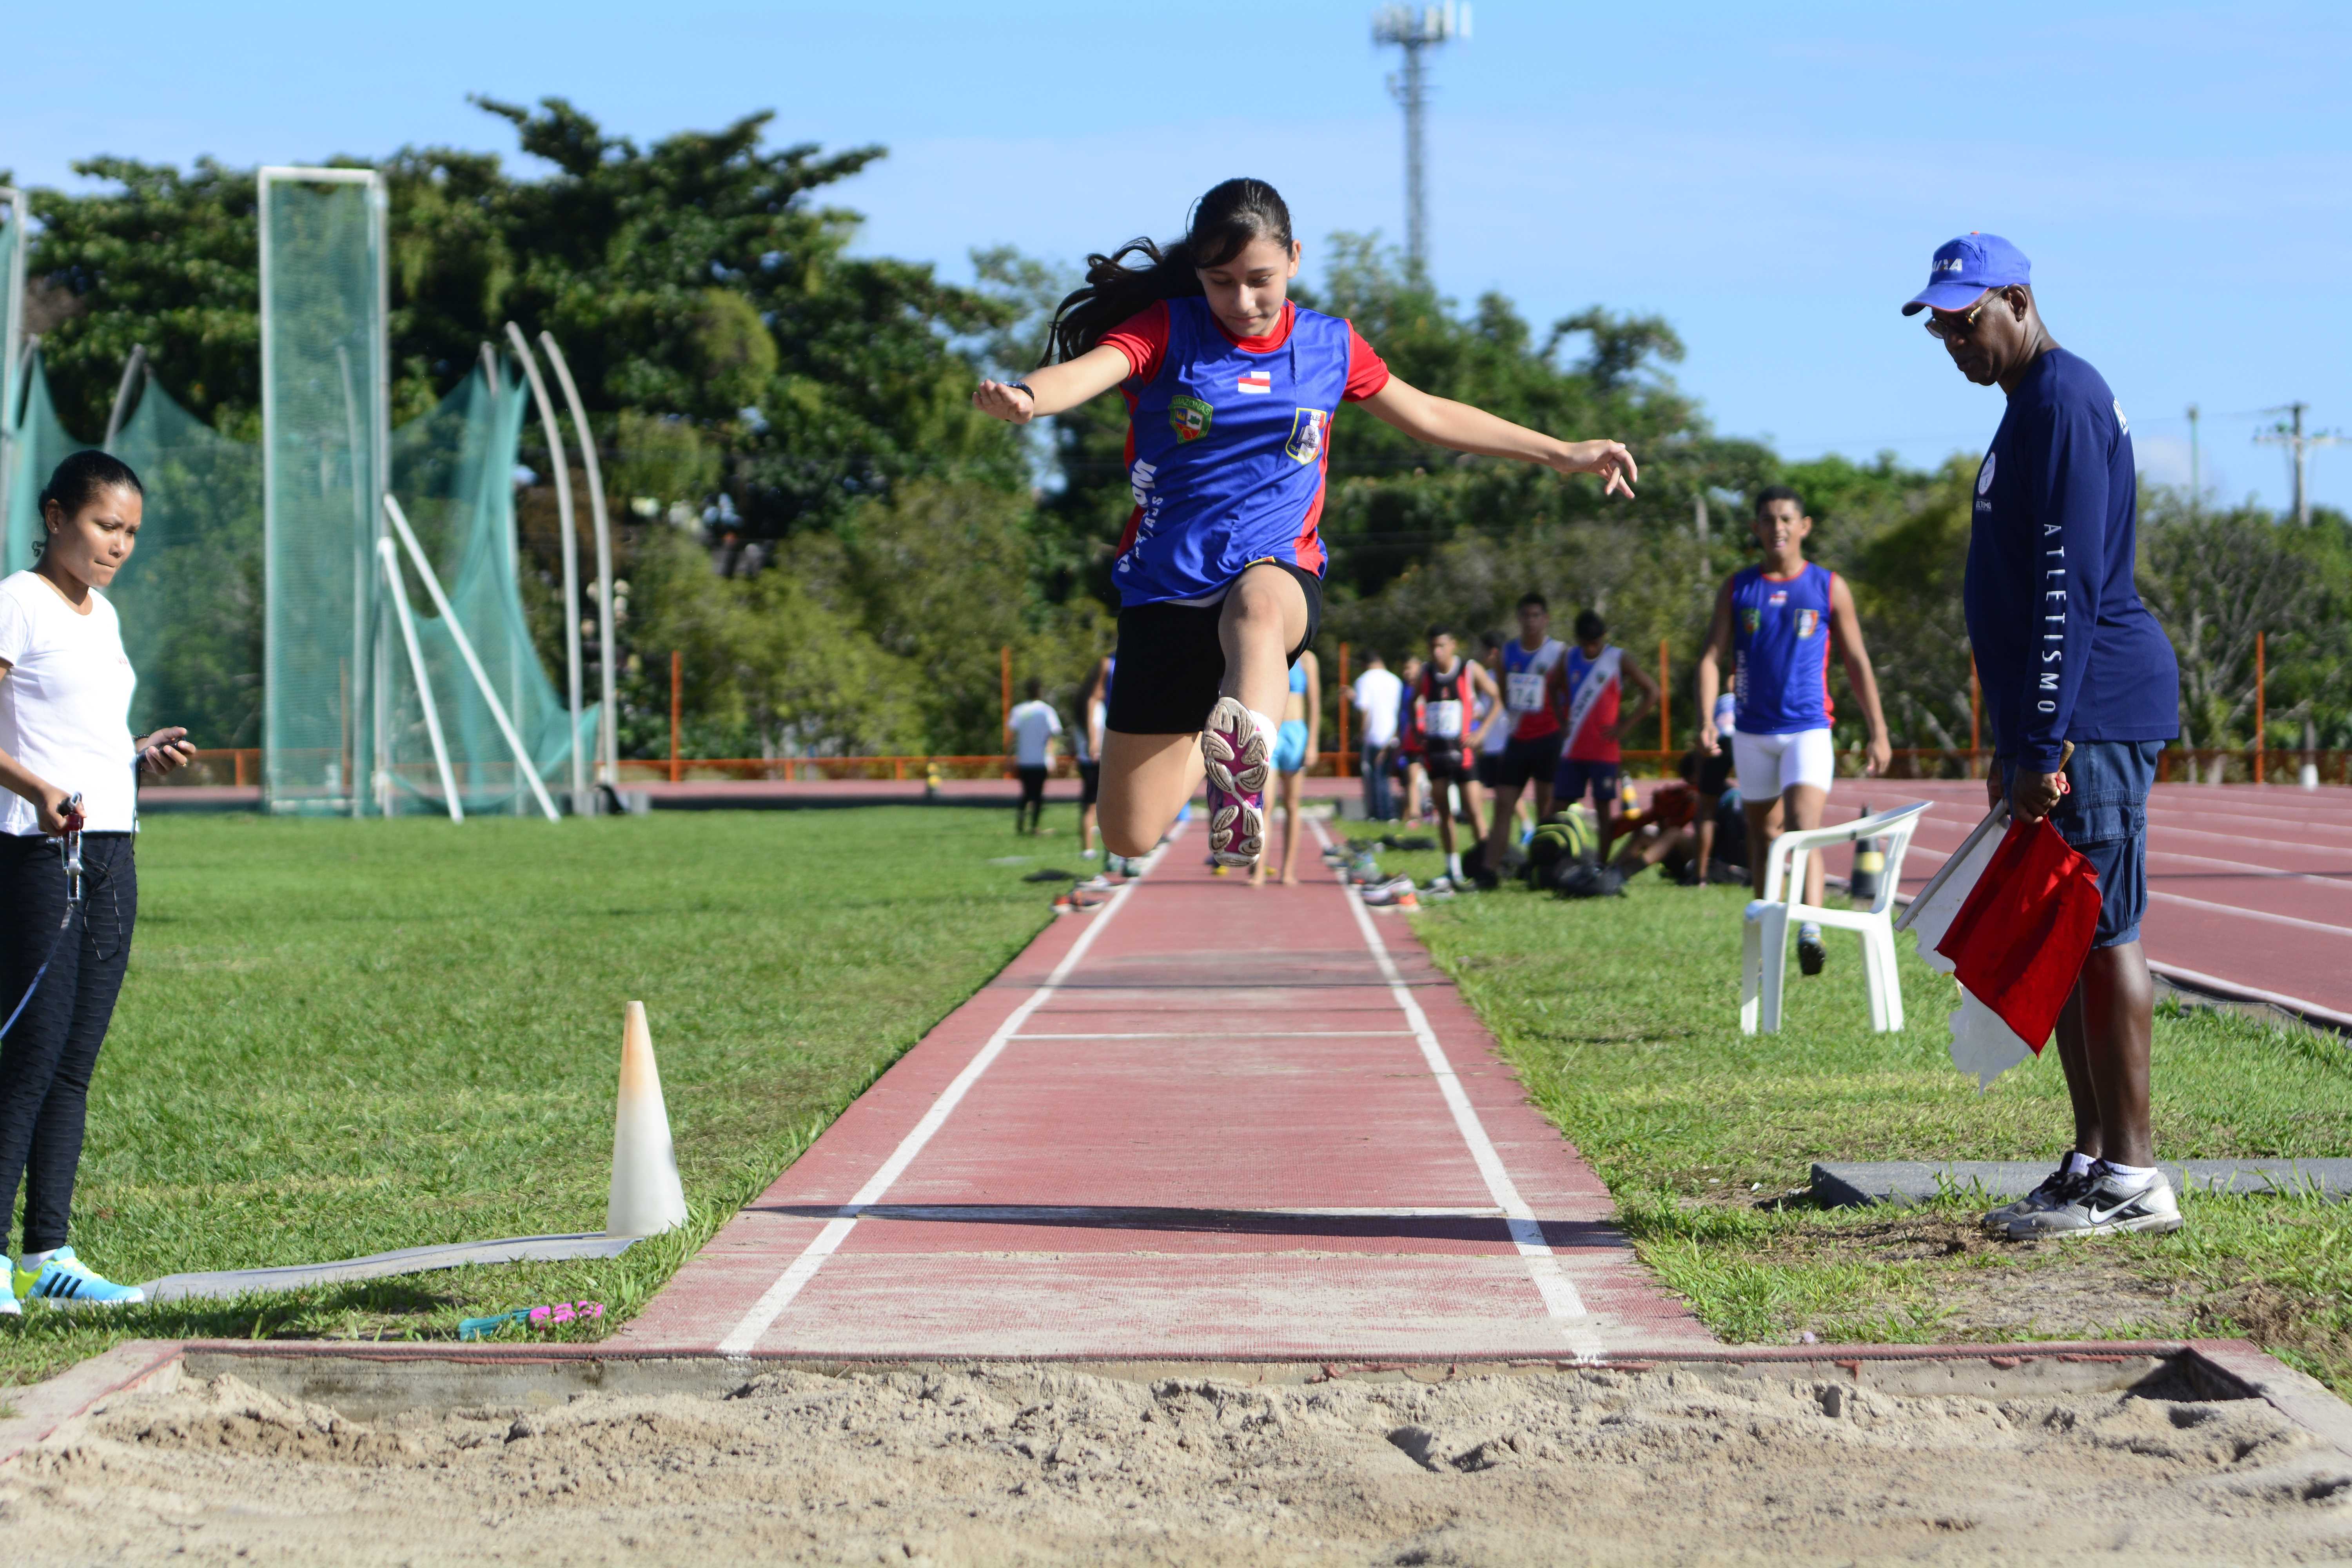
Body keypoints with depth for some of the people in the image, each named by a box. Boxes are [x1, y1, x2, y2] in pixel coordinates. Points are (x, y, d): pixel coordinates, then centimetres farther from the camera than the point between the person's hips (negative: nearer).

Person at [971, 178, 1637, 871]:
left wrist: (1562, 453, 23)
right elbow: (1087, 369, -24)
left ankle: (1243, 765, -69)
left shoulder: (1330, 346, 7)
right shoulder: (1166, 331, -3)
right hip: (1164, 590, 0)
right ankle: (1202, 747, 35)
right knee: (1131, 836, 0)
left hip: (1279, 573, 0)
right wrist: (1025, 397, -48)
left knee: (1257, 605, -41)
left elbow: (1428, 415, 22)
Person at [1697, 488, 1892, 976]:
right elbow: (1713, 657, 3)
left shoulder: (1829, 588, 3)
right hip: (1753, 731, 3)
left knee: (1805, 827, -21)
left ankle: (1811, 928, -35)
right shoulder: (1738, 588, 7)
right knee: (1763, 835, 10)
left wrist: (1878, 732, 3)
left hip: (1808, 729, -3)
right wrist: (1706, 721, -12)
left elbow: (1857, 662, 7)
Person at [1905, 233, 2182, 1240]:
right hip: (2060, 719, 10)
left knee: (2101, 933, -9)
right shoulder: (2030, 406, 20)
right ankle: (2092, 1162, 16)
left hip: (2095, 712, -10)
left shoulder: (2064, 401, -13)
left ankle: (2132, 1177, -7)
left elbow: (2070, 586, -19)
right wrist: (2013, 748, 24)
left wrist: (2043, 748, -22)